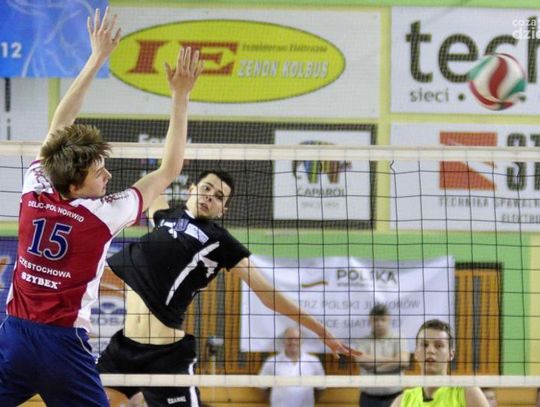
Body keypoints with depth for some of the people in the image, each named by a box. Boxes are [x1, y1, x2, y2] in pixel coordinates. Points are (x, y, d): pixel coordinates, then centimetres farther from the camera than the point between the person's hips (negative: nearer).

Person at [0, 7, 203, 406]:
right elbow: (169, 170, -1)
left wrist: (97, 57, 17)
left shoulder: (35, 191, -2)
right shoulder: (102, 215, -11)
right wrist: (180, 97, 3)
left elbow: (59, 125, 12)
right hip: (64, 345, -4)